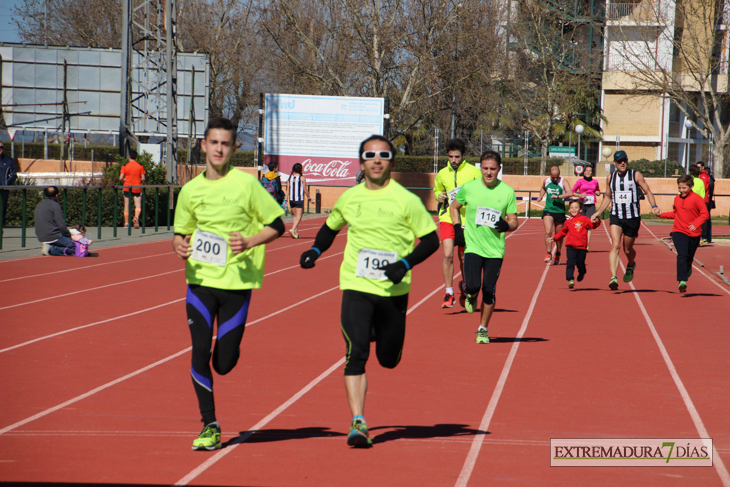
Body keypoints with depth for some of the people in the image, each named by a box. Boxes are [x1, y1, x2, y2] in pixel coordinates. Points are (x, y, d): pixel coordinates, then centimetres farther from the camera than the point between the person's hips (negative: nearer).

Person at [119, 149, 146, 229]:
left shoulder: (125, 166, -3)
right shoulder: (140, 166, 1)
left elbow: (121, 178, -8)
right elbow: (143, 178, -1)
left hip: (127, 187, 0)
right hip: (137, 188, 0)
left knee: (127, 206, 9)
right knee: (138, 205, -1)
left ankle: (126, 223, 11)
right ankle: (136, 217, -29)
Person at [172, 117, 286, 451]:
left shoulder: (246, 185, -5)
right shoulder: (190, 190, 5)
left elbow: (277, 225, 1)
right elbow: (181, 232, 18)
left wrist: (249, 242, -15)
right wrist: (180, 246, -5)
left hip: (237, 282, -2)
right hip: (200, 280, 2)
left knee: (224, 363, -1)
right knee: (200, 352, -10)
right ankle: (209, 426, 3)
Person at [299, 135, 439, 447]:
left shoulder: (405, 200, -5)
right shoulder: (349, 198, 6)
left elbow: (431, 240, -1)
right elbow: (331, 227, 25)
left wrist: (406, 264, -16)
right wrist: (315, 250, 6)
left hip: (394, 291, -1)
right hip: (356, 288, 1)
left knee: (389, 359, 12)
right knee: (356, 354, -15)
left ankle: (380, 332, 48)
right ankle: (358, 423, -13)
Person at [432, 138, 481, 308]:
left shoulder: (473, 172, -2)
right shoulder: (442, 174, 7)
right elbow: (437, 190, 24)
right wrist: (439, 196, 1)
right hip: (447, 218, 1)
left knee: (463, 257, 9)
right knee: (448, 255, -14)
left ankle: (464, 285, 38)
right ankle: (449, 293, -8)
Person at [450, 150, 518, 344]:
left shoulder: (507, 192, -1)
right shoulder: (468, 188, -1)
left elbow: (514, 222, 5)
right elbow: (454, 207, 17)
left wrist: (506, 225, -18)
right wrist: (457, 229, 4)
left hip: (495, 249, 0)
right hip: (472, 246, 0)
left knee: (489, 291, -1)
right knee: (473, 286, -15)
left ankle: (483, 329, 18)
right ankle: (470, 294, 24)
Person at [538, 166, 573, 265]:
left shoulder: (563, 182, -5)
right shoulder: (546, 181, 7)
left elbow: (570, 193, -21)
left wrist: (558, 196, -29)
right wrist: (541, 196, 16)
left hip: (560, 211, -2)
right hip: (548, 211, 2)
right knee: (548, 232, -16)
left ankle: (558, 255, 27)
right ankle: (549, 253, -15)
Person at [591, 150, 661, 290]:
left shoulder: (636, 175, -3)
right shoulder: (610, 178, 6)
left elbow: (648, 191, 0)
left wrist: (654, 206, -17)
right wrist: (597, 213, 16)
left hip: (633, 217, -1)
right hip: (616, 217, 1)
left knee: (628, 249, 10)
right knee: (615, 245, -19)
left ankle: (631, 265, 46)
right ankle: (613, 277, -27)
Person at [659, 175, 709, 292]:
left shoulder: (696, 198, -9)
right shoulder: (677, 198, 7)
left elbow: (705, 214, -9)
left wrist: (696, 224, -22)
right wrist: (662, 214, 10)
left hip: (693, 233, -1)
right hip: (679, 232, 1)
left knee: (689, 258, 12)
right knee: (682, 255, -18)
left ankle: (688, 268, 49)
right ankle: (682, 281, -25)